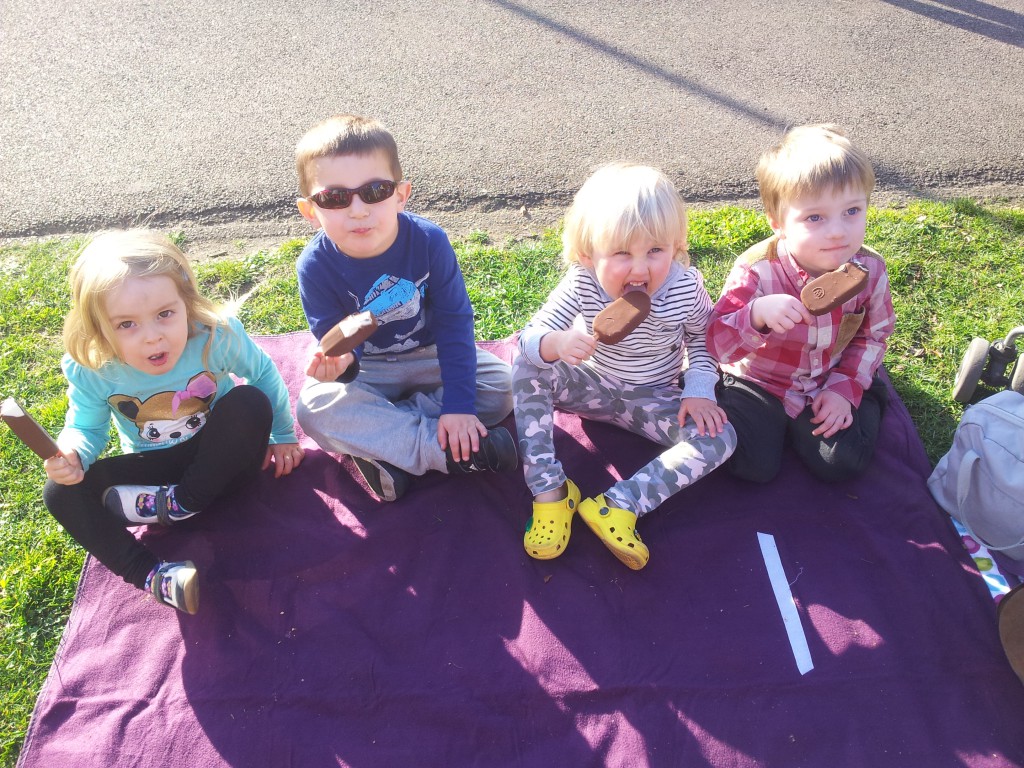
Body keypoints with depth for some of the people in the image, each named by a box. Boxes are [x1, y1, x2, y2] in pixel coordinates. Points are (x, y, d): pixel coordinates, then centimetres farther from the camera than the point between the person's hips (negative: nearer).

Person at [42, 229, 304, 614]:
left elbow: (263, 372, -6)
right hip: (155, 467, 2)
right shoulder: (91, 371, -20)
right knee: (61, 492, -18)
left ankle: (181, 504, -16)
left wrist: (282, 434, 3)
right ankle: (154, 575, -29)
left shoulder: (216, 337, -24)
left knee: (250, 402, -32)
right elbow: (86, 427, -6)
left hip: (220, 461, -1)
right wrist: (71, 453, -31)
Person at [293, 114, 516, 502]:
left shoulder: (429, 241, -23)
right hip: (365, 369, 0)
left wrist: (459, 405, -25)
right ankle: (455, 453, -29)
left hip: (432, 356, 1)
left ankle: (378, 442, -22)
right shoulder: (316, 265, -22)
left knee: (501, 386, -22)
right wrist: (338, 361, -44)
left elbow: (454, 323, -20)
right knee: (313, 407, -29)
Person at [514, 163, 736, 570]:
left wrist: (699, 390, -16)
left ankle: (619, 504, -27)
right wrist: (555, 344, -50)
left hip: (652, 399, 0)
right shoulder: (583, 283, -24)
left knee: (719, 437, -24)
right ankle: (548, 490, -23)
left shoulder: (685, 287, -21)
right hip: (593, 385, 0)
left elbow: (701, 337, -2)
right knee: (528, 370, -26)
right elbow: (530, 335, -26)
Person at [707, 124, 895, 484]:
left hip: (830, 383, 3)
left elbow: (873, 335, 3)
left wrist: (846, 388, -9)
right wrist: (757, 314, -47)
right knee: (754, 466, -15)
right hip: (760, 382, -3)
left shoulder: (869, 270, -14)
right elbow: (717, 344, -28)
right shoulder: (756, 271, -27)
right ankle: (771, 421, 17)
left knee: (842, 464, -11)